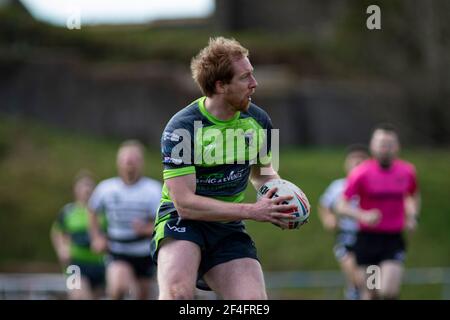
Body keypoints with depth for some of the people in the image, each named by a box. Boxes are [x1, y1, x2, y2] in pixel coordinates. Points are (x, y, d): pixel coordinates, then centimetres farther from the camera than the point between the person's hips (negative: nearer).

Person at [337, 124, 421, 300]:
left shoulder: (407, 171, 3)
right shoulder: (361, 173, -7)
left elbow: (414, 196, 24)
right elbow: (342, 205, -8)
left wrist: (412, 216, 5)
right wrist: (363, 216, -26)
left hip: (394, 240, 1)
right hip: (368, 239, -1)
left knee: (388, 292, -17)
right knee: (371, 294, 4)